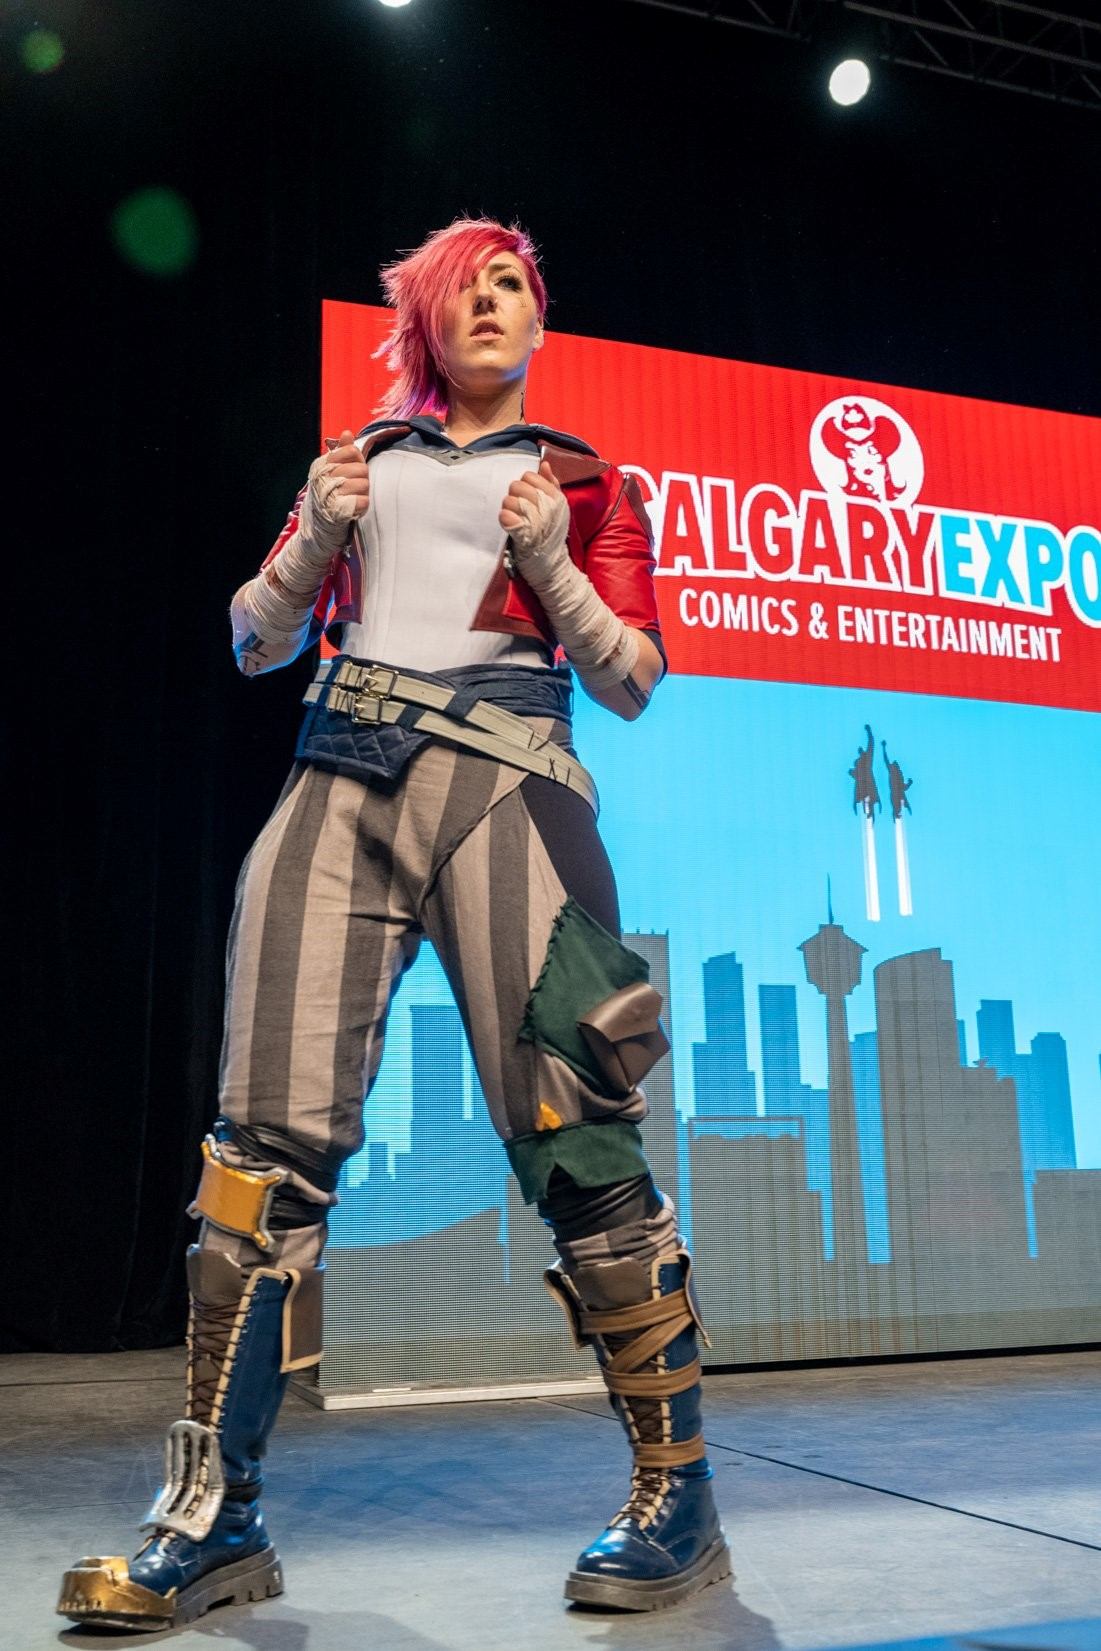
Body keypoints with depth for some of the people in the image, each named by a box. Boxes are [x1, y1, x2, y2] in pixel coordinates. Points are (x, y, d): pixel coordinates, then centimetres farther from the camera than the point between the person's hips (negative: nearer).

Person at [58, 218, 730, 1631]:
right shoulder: (362, 457, 24)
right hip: (343, 773, 3)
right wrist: (316, 536, 4)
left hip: (498, 774, -2)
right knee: (272, 1131, -8)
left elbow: (633, 684, 11)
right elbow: (254, 642, 22)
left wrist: (548, 560, -3)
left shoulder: (585, 481, 18)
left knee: (569, 1136, -10)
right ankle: (215, 1515, 1)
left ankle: (677, 1498, 3)